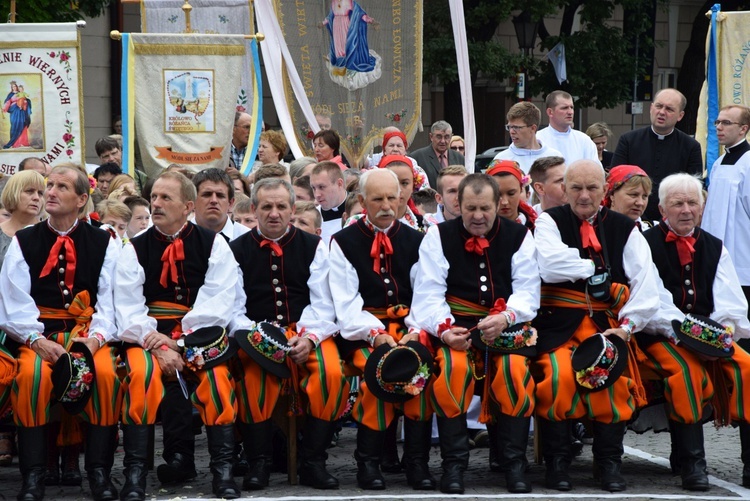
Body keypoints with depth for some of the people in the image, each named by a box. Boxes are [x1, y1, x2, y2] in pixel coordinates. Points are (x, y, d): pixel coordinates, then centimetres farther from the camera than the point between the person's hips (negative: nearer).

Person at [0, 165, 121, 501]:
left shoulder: (105, 244, 9)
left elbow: (110, 299, 0)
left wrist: (96, 337, -18)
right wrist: (37, 340, -17)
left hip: (88, 331, 0)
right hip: (38, 332, 0)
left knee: (106, 373, -32)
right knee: (32, 374, -33)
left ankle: (99, 472, -23)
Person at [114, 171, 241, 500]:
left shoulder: (213, 245, 4)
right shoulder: (135, 249, 6)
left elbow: (218, 303, -7)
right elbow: (128, 309, -4)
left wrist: (179, 340, -18)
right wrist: (159, 346, -20)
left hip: (199, 332, -1)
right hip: (151, 333, 1)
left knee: (216, 373, -33)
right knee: (142, 371, -32)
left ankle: (222, 469, -27)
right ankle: (135, 472, -30)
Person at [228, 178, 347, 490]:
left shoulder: (313, 247, 11)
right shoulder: (237, 250, 9)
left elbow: (322, 303, 2)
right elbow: (234, 309, 2)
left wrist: (309, 337, -16)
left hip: (307, 332, 1)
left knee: (331, 372, -30)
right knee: (255, 375, -35)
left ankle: (313, 462, -19)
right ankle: (258, 462, -21)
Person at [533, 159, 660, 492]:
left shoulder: (624, 228, 11)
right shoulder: (550, 222, 6)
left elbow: (646, 283, 0)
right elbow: (550, 266, -15)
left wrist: (626, 326, -13)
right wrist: (594, 269, -5)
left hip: (607, 322, 2)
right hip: (559, 322, -2)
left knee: (613, 372, -27)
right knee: (559, 373, -29)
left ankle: (610, 461, -12)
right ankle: (556, 461, -13)